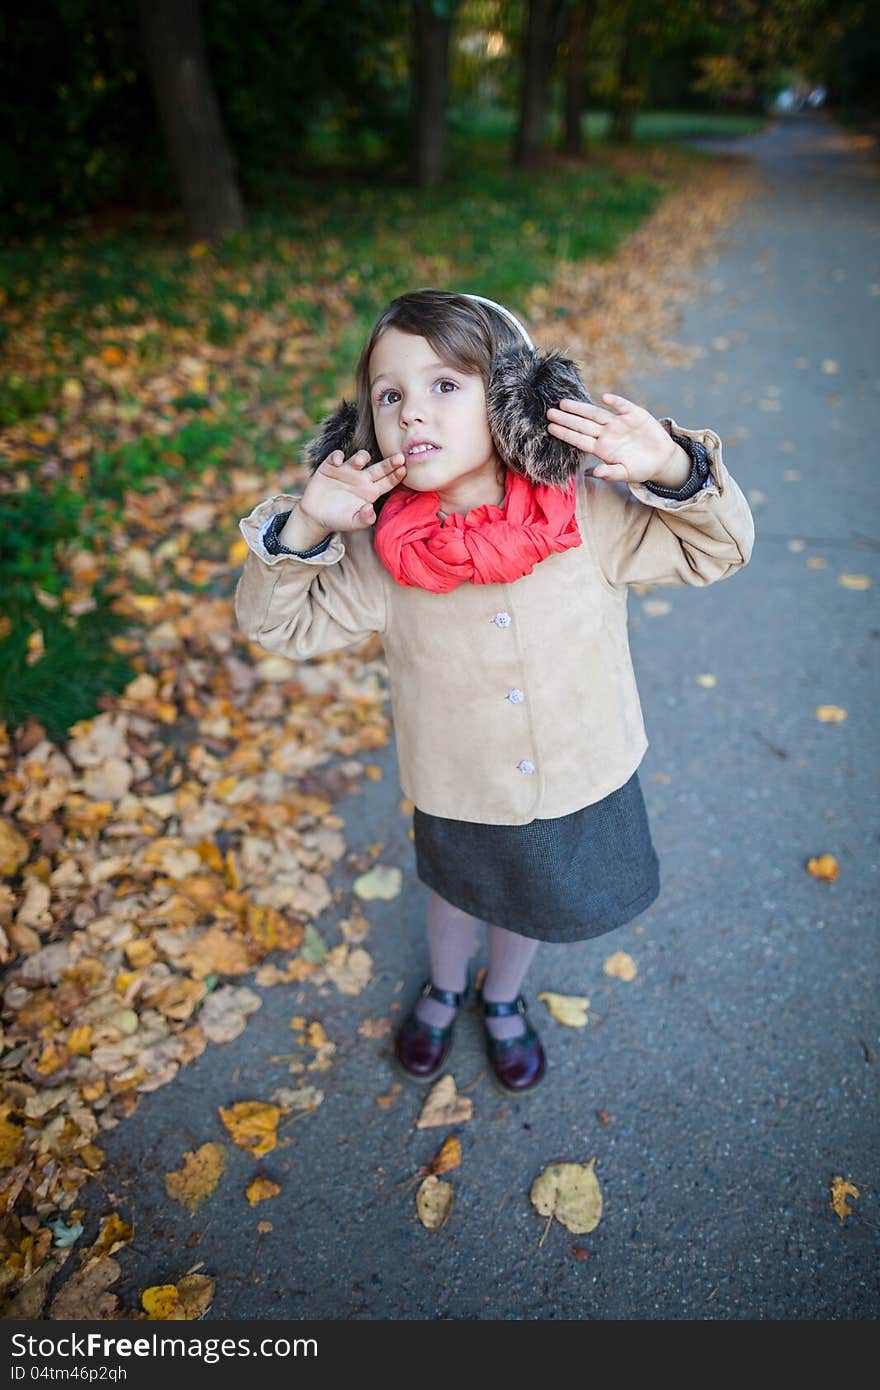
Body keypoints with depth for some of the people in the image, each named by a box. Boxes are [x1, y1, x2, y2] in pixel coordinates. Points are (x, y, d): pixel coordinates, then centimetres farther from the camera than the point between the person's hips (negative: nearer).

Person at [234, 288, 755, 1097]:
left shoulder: (587, 512, -22)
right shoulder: (379, 554, -21)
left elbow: (718, 549, -12)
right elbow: (277, 622, -10)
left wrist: (674, 468, -32)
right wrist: (305, 528, -29)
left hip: (583, 781, 1)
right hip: (457, 795, 0)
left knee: (534, 903, 28)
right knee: (459, 893, 29)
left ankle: (504, 1001, 62)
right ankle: (445, 990, 64)